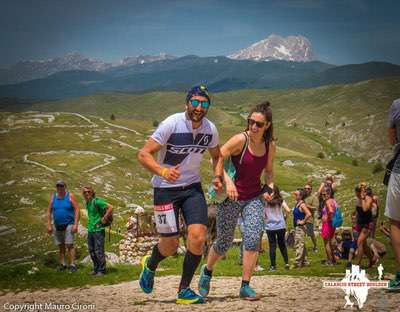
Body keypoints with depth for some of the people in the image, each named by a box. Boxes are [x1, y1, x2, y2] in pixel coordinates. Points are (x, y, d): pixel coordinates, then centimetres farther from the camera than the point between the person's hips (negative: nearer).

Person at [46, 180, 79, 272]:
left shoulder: (70, 196, -5)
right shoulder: (53, 197, 5)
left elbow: (77, 209, -8)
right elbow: (49, 211, 8)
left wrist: (76, 224, -15)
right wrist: (49, 225, 1)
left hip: (68, 225, -4)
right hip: (57, 226, 4)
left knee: (69, 245, -11)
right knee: (60, 246, 8)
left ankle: (72, 264, -10)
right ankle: (62, 264, 16)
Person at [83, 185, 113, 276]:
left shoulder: (97, 201, -13)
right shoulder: (87, 203, 12)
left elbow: (110, 207, -19)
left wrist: (104, 218, -16)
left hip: (98, 229, -8)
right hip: (90, 230, 8)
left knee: (99, 251, -6)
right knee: (91, 251, 12)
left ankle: (101, 270, 0)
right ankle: (96, 269, 22)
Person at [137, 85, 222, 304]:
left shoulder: (210, 129, -3)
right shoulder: (171, 124, -18)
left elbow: (216, 155, 18)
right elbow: (143, 154, -20)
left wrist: (218, 176, -2)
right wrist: (162, 171, -37)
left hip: (192, 187, 4)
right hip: (166, 188, -4)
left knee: (198, 237, -14)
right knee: (170, 244, -1)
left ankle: (184, 291, 2)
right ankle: (150, 265, 36)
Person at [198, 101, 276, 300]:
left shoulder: (270, 145, -1)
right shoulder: (240, 140, -17)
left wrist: (269, 187, -4)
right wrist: (228, 181, -30)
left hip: (254, 198, 4)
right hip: (232, 196, -3)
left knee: (253, 239, -14)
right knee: (224, 242, 7)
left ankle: (245, 287, -5)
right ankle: (207, 271, 37)